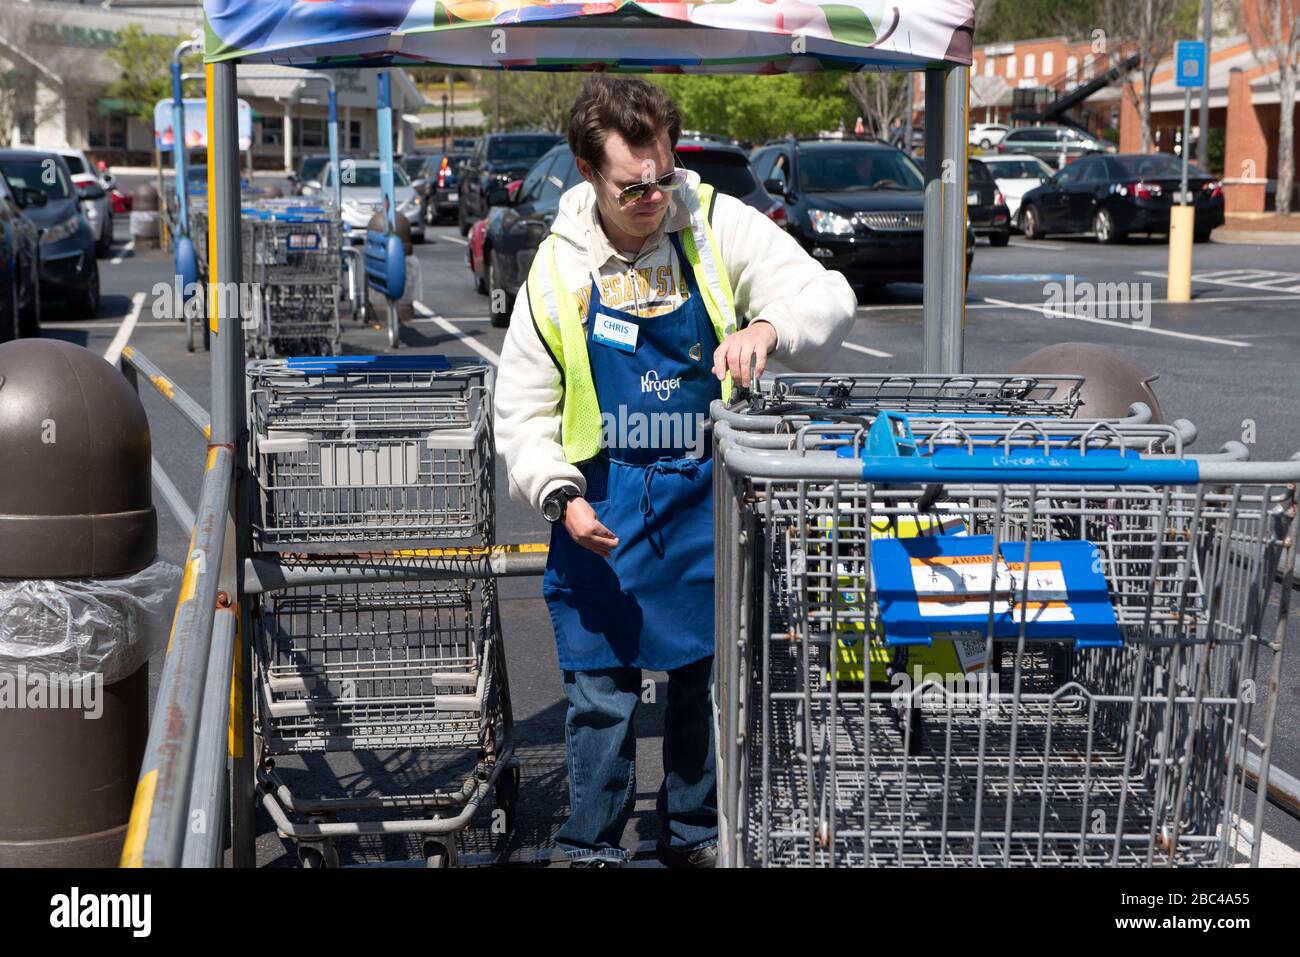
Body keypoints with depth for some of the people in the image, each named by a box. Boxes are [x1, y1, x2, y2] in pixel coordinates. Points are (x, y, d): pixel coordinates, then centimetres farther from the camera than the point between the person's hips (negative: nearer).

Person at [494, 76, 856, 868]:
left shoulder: (718, 226, -5)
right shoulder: (559, 267, -3)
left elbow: (829, 298, -10)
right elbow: (523, 409, 3)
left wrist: (767, 328, -32)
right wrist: (561, 497, -13)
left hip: (710, 499, 1)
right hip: (604, 510, 0)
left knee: (709, 678, 12)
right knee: (601, 690, 2)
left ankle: (695, 834, 31)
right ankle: (593, 849, 19)